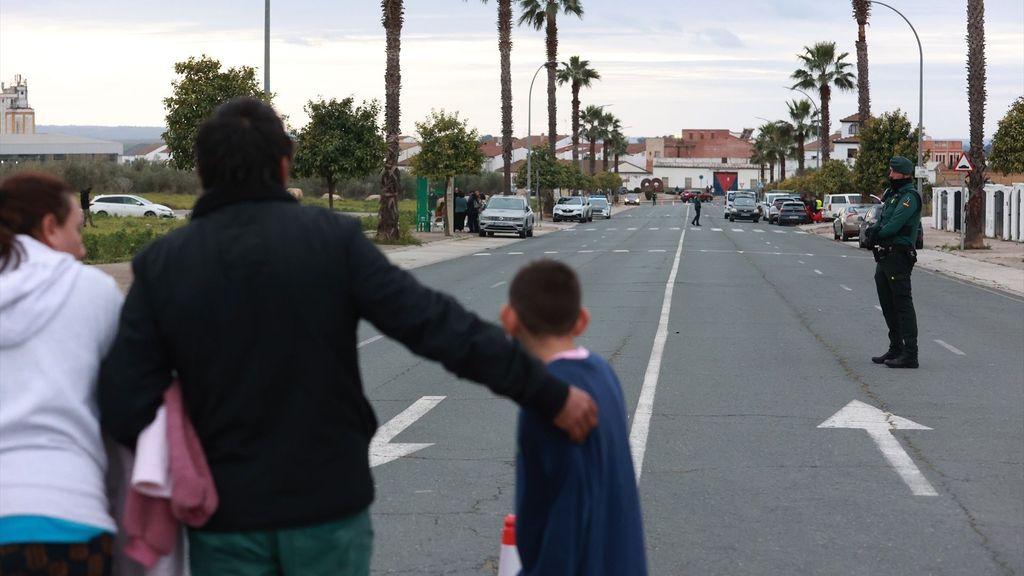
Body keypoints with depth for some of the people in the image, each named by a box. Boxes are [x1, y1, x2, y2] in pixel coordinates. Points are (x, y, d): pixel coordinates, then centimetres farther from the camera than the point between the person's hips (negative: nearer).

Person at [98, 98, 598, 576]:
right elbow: (434, 324, -13)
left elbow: (123, 406, -10)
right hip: (328, 506, 0)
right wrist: (550, 394, -9)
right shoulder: (332, 239, -7)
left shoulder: (160, 263, -3)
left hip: (225, 519, 1)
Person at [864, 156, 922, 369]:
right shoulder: (892, 195, 19)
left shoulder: (909, 197, -12)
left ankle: (910, 355, -11)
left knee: (902, 304, -10)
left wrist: (875, 232, -5)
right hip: (884, 257, 10)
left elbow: (893, 226, -20)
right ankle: (895, 349, 24)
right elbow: (881, 223, 16)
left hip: (898, 257, -10)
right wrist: (874, 230, -6)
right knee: (888, 305, 15)